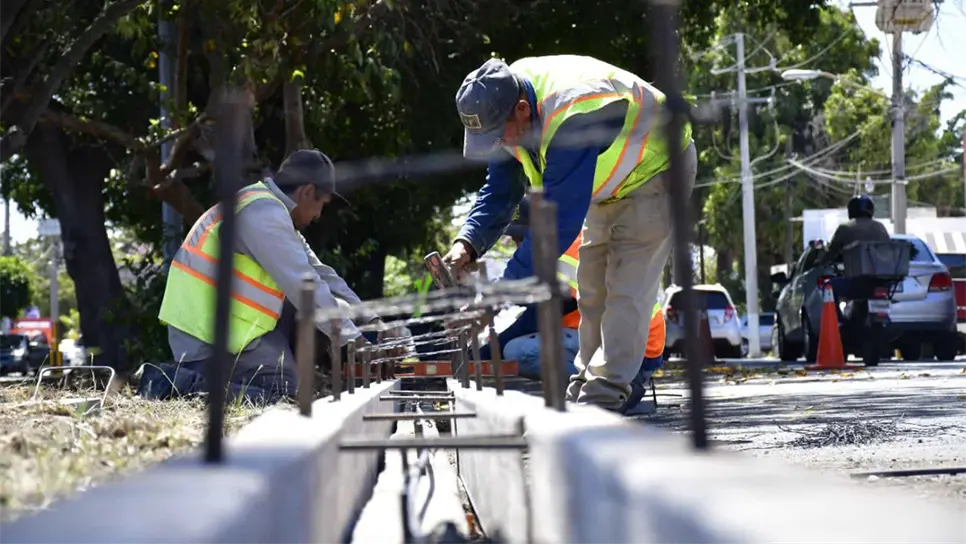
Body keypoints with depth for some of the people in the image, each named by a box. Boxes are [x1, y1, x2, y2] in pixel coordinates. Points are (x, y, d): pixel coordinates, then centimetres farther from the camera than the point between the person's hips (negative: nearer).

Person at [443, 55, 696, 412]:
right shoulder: (502, 108, -15)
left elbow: (561, 219, -43)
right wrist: (468, 243, -27)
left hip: (656, 170, -9)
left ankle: (605, 393, -16)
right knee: (592, 287, 9)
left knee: (627, 288, -16)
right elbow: (499, 191, -7)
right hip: (610, 184, 9)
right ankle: (585, 384, 15)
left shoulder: (570, 120, -42)